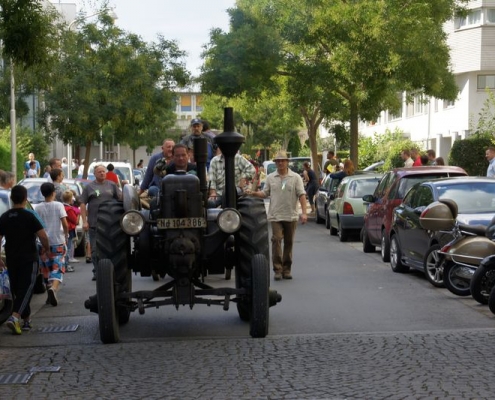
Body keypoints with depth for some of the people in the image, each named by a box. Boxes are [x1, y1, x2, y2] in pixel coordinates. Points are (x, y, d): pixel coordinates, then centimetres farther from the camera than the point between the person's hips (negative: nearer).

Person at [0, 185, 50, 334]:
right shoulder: (29, 216, -9)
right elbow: (43, 236, -14)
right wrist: (46, 247, 5)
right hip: (29, 259, -5)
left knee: (17, 289, 15)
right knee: (26, 288, -5)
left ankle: (26, 320, 21)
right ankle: (14, 317, -24)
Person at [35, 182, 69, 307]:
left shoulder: (39, 208, 0)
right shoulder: (58, 205, -5)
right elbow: (65, 224, -10)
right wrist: (66, 236, 5)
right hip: (58, 242, -2)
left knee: (47, 269, 13)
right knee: (58, 268, -1)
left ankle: (50, 296, 16)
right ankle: (53, 288, -27)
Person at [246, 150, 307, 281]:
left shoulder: (296, 177, 3)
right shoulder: (270, 178, 9)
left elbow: (301, 195, -2)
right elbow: (265, 193, 12)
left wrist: (304, 212, -11)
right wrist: (253, 193, -6)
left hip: (291, 216, 0)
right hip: (276, 216, 0)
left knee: (289, 243, 7)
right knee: (276, 240, -12)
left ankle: (287, 269, 17)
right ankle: (277, 269, -10)